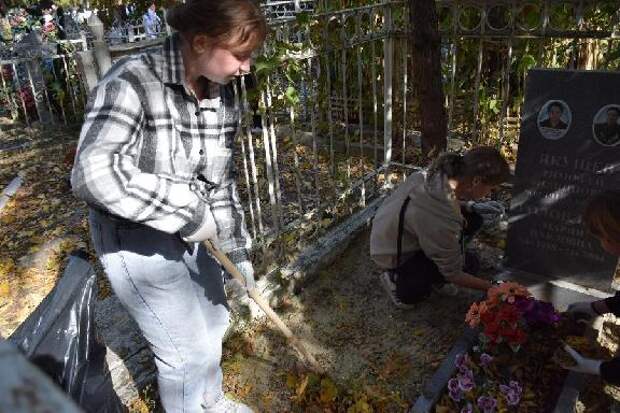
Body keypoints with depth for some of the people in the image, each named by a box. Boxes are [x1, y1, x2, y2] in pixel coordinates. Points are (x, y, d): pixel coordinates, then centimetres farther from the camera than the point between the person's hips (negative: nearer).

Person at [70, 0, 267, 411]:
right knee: (188, 350, 5)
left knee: (213, 320, 23)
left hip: (187, 233, 8)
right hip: (134, 239, -7)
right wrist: (188, 210, -32)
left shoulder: (222, 96, -3)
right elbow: (92, 173, -38)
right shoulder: (132, 82, -25)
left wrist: (239, 249, 6)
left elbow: (221, 178, 5)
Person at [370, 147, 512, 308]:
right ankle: (397, 280, -1)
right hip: (393, 256, -8)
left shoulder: (442, 173, -18)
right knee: (468, 264, -15)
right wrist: (491, 287, -9)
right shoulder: (442, 219, -38)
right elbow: (453, 275, -21)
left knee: (473, 219, -2)